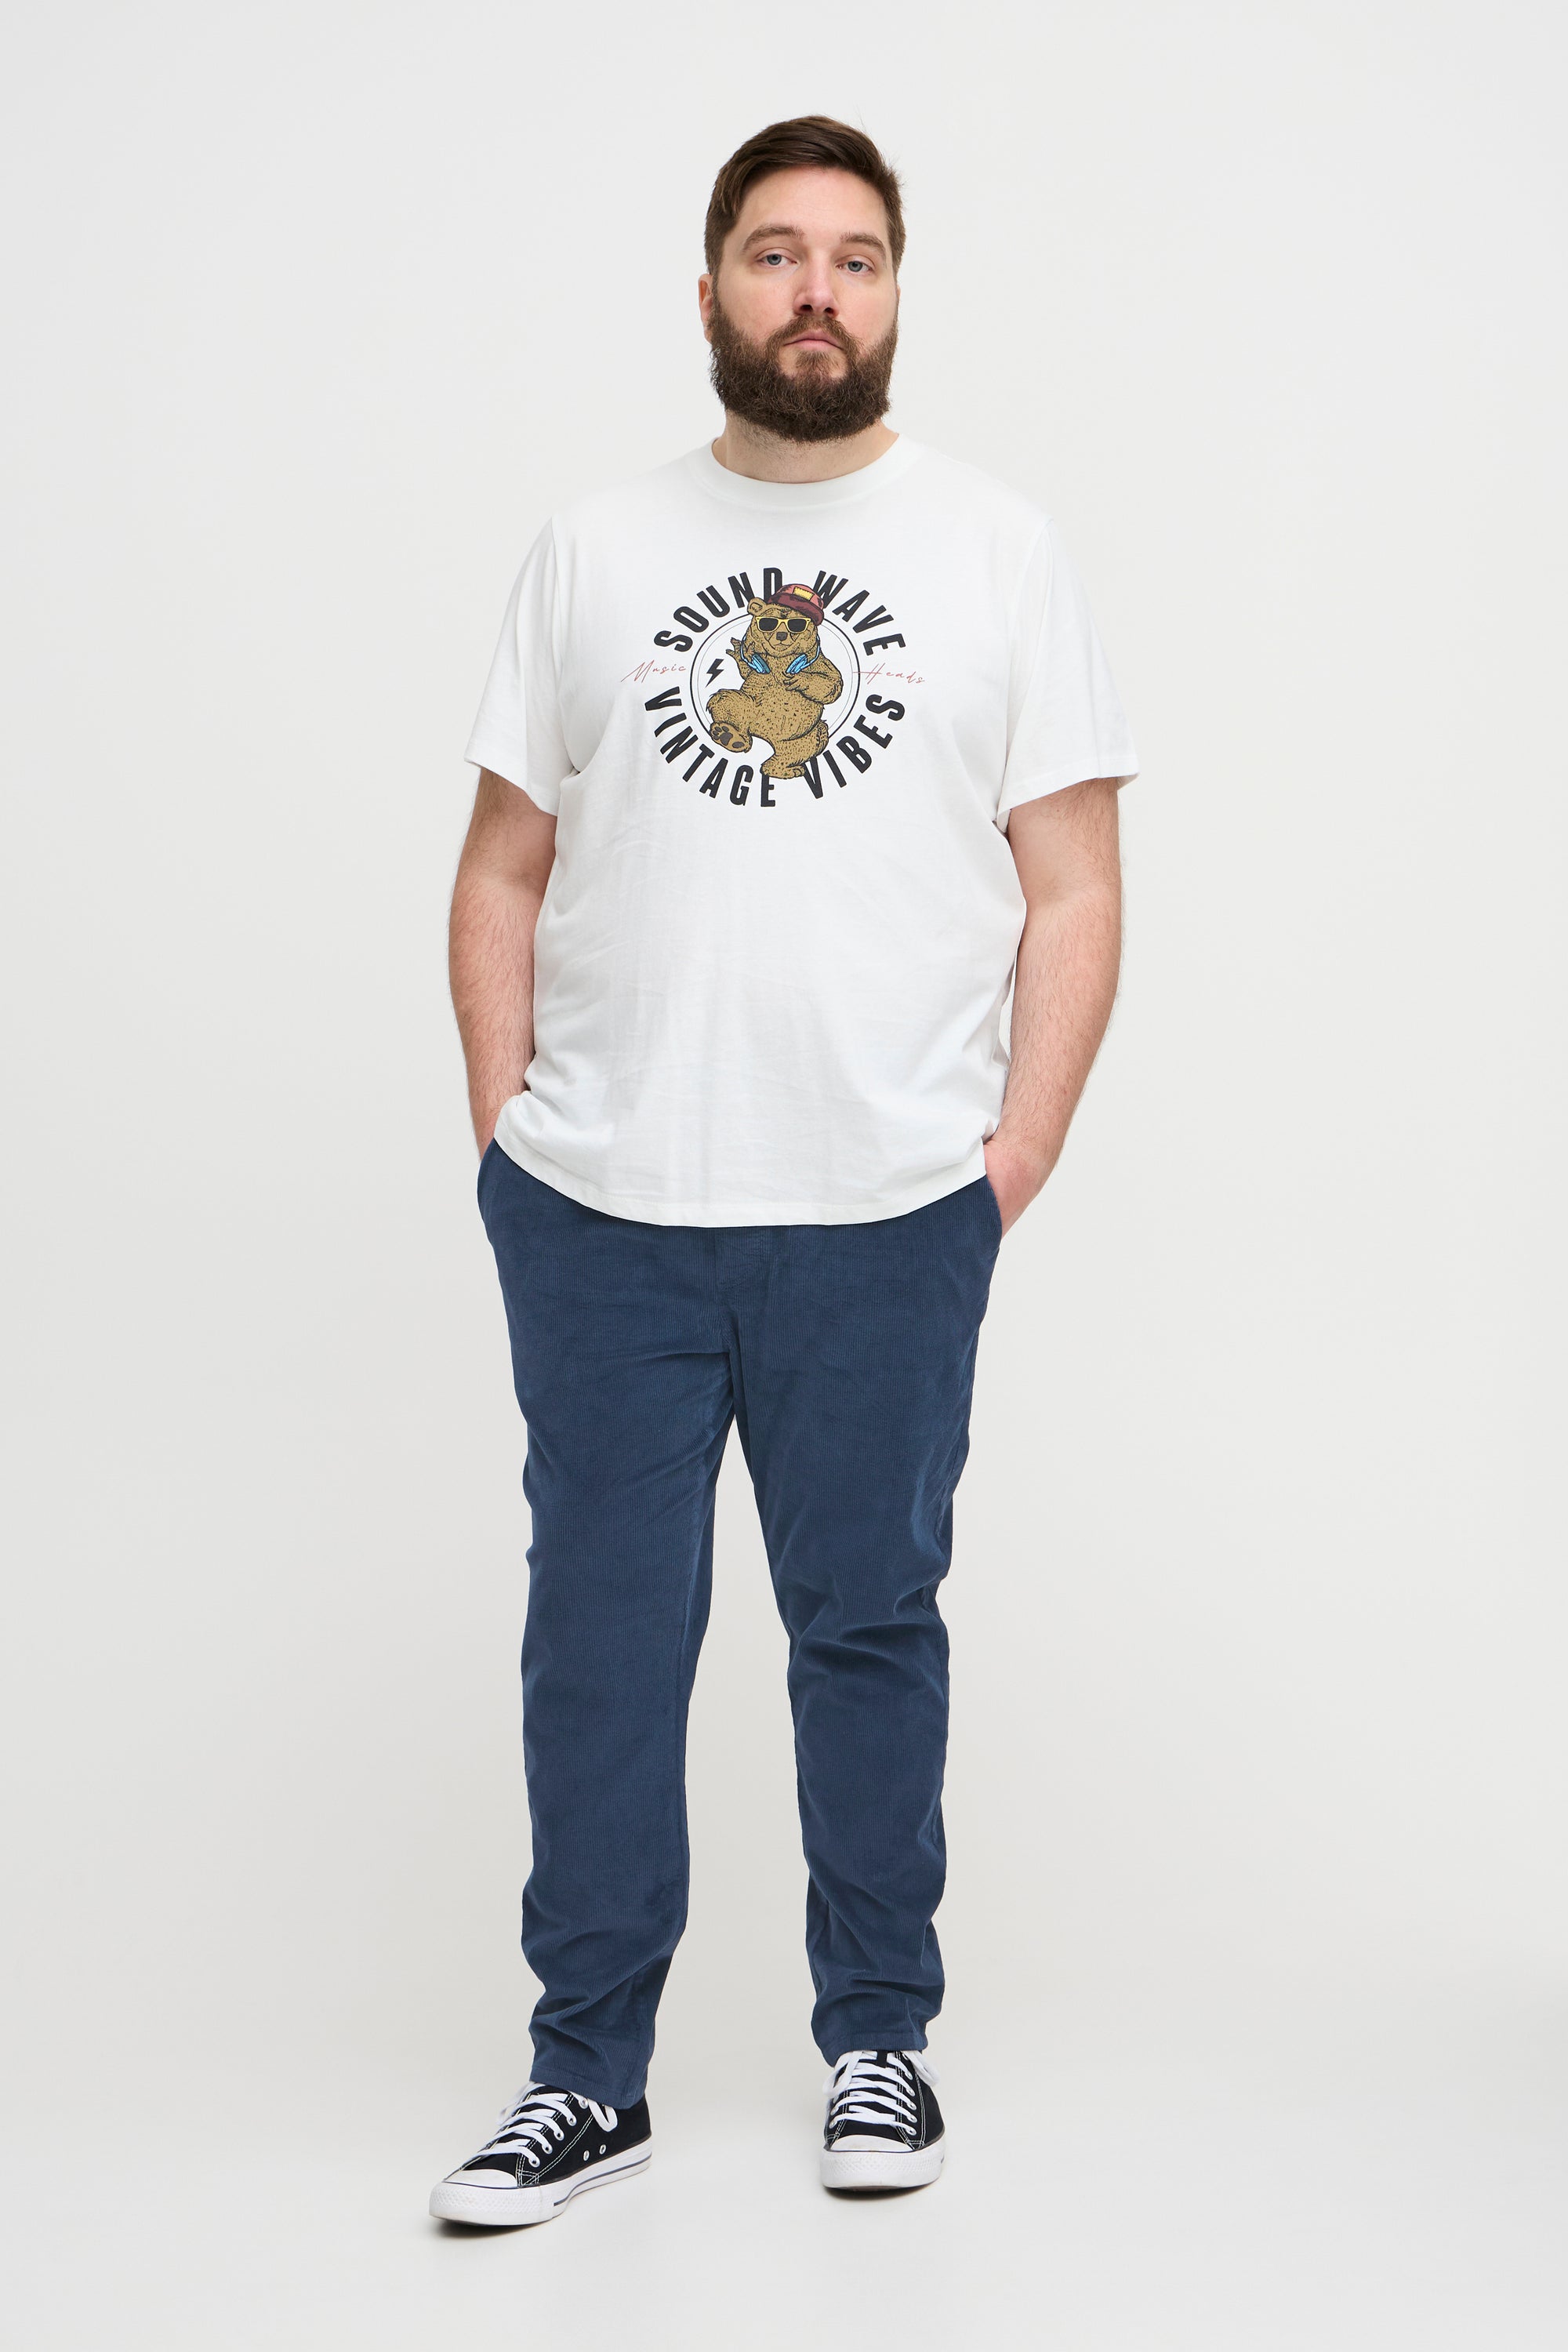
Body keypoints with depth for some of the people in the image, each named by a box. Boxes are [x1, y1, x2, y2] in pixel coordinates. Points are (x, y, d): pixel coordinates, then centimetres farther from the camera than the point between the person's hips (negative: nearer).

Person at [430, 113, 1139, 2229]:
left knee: (872, 1624, 9)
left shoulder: (1000, 551, 6)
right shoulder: (593, 551, 10)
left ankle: (880, 2039, 25)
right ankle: (589, 2069, 17)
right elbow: (504, 869, 10)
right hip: (600, 1217, 1)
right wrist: (508, 1127, 0)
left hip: (888, 1217, -1)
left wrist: (1020, 1150, -6)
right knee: (599, 1638, 5)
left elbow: (1074, 888, 3)